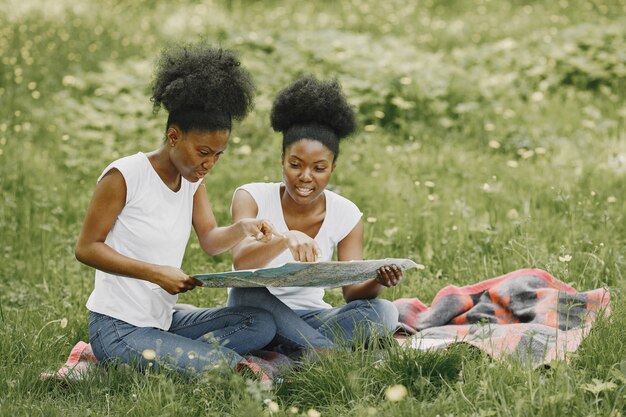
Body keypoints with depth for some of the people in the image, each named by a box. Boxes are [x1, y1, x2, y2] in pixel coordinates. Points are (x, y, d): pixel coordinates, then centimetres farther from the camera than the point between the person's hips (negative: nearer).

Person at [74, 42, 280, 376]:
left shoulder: (192, 178, 9)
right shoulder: (125, 176, -15)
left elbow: (210, 240, 6)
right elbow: (86, 248, -12)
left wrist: (241, 230, -17)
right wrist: (156, 273, -21)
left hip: (164, 320, 9)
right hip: (118, 328, -9)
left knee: (261, 324, -2)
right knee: (223, 366, -22)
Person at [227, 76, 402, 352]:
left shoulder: (346, 215, -2)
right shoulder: (252, 197, -9)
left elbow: (353, 292, -6)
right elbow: (240, 262, -28)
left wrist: (377, 282, -30)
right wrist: (285, 239, -49)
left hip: (310, 317, 2)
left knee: (383, 312, -23)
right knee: (246, 293, -36)